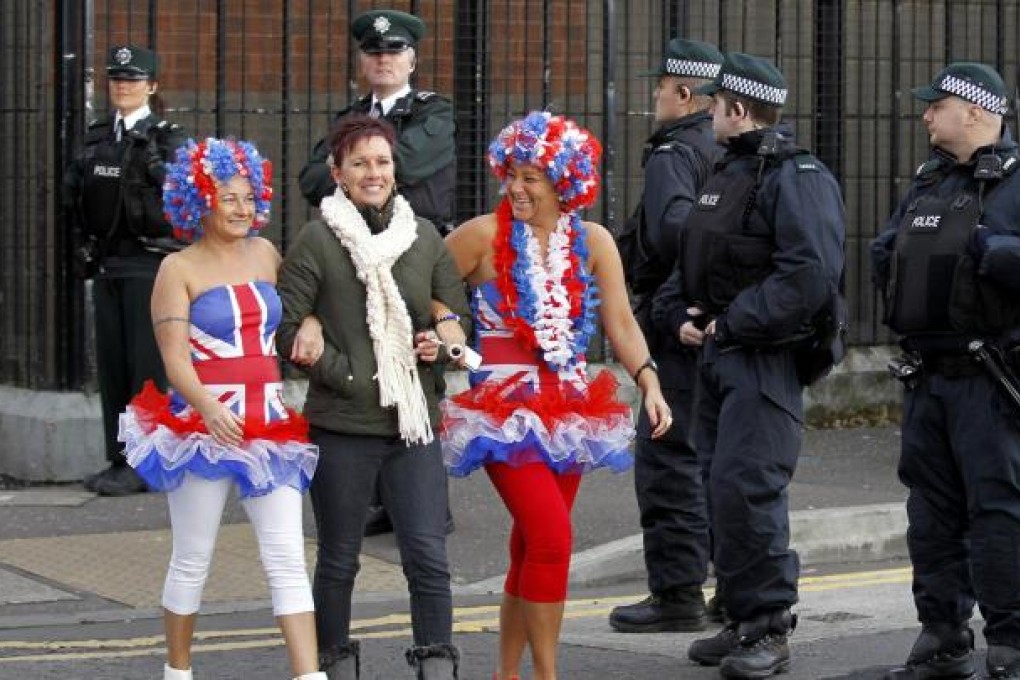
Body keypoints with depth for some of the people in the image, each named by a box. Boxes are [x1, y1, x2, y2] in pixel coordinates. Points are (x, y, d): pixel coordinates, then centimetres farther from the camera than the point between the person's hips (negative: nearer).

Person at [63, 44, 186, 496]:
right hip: (106, 262, 6)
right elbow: (76, 196, 14)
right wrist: (83, 247, 7)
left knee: (147, 365, -4)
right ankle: (119, 459, 16)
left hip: (148, 263, -6)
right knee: (111, 362, 9)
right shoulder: (98, 138, 13)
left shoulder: (168, 140, -4)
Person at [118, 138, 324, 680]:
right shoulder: (179, 269, -3)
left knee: (288, 560, -4)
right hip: (203, 426, -4)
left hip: (270, 425, 4)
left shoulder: (264, 253, 11)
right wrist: (209, 408, -28)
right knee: (192, 563, 6)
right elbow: (174, 358, -12)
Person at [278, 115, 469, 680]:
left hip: (414, 424, 3)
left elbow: (457, 315, 18)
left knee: (428, 554, -6)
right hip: (341, 427, -2)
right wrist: (349, 377, -12)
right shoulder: (317, 240, -3)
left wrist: (442, 343, -4)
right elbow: (287, 327, -6)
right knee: (338, 560, 9)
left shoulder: (425, 237, 9)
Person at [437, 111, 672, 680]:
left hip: (570, 408, 4)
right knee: (552, 537, -16)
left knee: (533, 547, 10)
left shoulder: (592, 242, 3)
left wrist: (649, 382, -10)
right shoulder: (485, 235, -6)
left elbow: (622, 323, 2)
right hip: (506, 409, -4)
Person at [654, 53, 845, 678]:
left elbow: (811, 276, -24)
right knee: (722, 486, 11)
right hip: (718, 352, 10)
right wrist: (680, 311, 7)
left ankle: (770, 628, -6)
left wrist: (735, 322, -19)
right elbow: (691, 262, 26)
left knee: (747, 486, -14)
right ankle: (743, 619, 20)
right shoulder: (725, 175, 18)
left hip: (766, 357, -10)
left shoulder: (798, 179, -13)